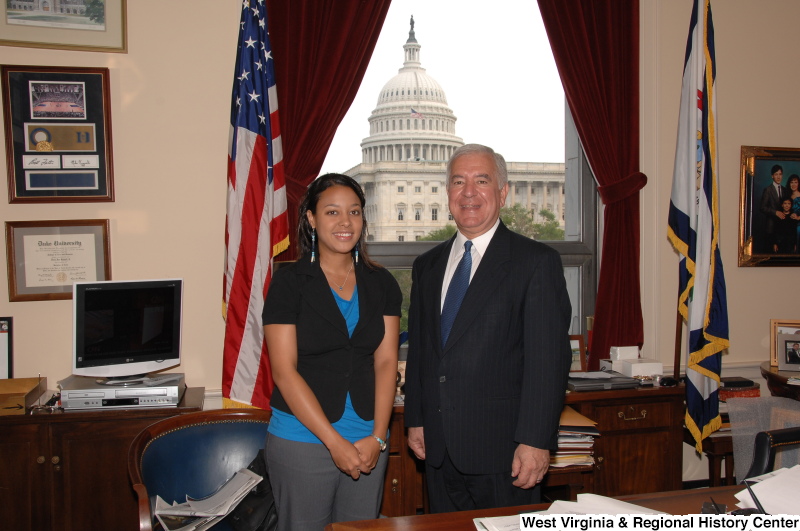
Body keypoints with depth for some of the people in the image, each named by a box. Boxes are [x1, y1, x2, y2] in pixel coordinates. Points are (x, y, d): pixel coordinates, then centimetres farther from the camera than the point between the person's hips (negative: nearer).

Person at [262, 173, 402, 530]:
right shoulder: (290, 282, -6)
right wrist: (334, 442, -13)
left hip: (369, 442, 3)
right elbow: (284, 371, -11)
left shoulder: (381, 283, 5)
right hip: (302, 439, -3)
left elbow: (385, 361, 2)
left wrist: (377, 436, -8)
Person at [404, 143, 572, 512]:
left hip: (502, 452, -5)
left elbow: (548, 358, -12)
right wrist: (415, 420, 10)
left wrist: (535, 441, -16)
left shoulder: (537, 262, -6)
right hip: (438, 449, 5)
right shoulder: (427, 265, 11)